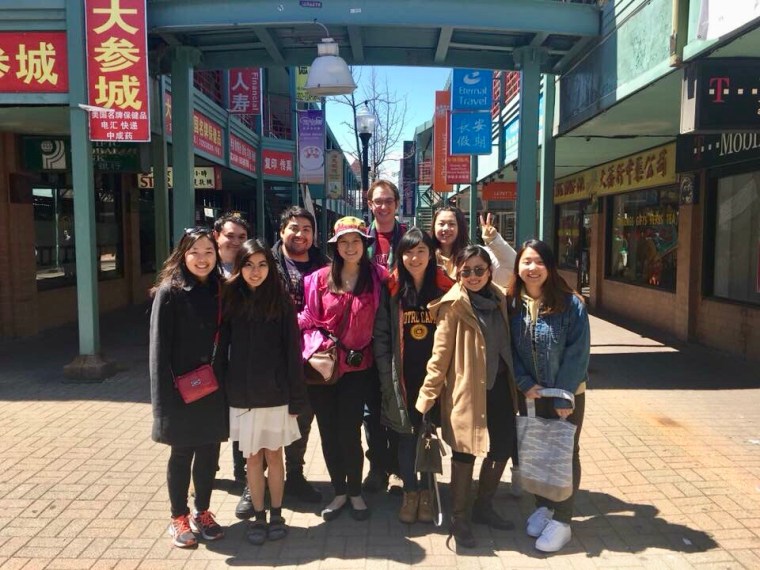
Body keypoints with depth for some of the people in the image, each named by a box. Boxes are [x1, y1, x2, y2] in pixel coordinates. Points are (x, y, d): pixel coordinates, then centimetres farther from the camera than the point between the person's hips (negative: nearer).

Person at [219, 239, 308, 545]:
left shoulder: (281, 301, -3)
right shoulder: (230, 301, 1)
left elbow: (292, 351, -4)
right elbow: (222, 348, 3)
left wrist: (296, 398, -6)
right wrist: (222, 391, -1)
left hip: (275, 394, -1)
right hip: (242, 395, 2)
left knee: (274, 454, 9)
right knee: (252, 457, 10)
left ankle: (276, 514, 25)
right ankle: (258, 516, 24)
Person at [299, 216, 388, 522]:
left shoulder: (378, 277, -1)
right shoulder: (320, 278, 0)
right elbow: (308, 318, 4)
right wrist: (319, 345, -6)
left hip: (357, 366, -1)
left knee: (349, 431, 0)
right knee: (328, 431, 10)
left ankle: (355, 492, 24)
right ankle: (339, 492, 29)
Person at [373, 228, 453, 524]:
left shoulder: (445, 288, -3)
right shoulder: (391, 290, -2)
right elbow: (381, 335, -2)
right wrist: (387, 378, -6)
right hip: (403, 377, 0)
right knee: (406, 434, 10)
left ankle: (425, 491, 28)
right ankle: (410, 492, 26)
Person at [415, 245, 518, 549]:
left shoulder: (498, 298, 8)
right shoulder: (454, 305, -10)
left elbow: (505, 343, 14)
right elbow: (441, 352, -10)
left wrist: (515, 382, 10)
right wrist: (428, 392, -11)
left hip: (499, 386, 7)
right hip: (466, 389, -6)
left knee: (503, 447, 13)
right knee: (465, 452, 3)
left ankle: (484, 507, 35)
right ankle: (459, 519, 21)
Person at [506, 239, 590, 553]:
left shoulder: (571, 304, -16)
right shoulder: (512, 304, -6)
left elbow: (577, 352, -16)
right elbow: (510, 348, -2)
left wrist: (563, 397, -17)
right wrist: (525, 383, -13)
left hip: (568, 392, -3)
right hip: (533, 392, 3)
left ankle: (562, 521, 19)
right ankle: (543, 506, 33)